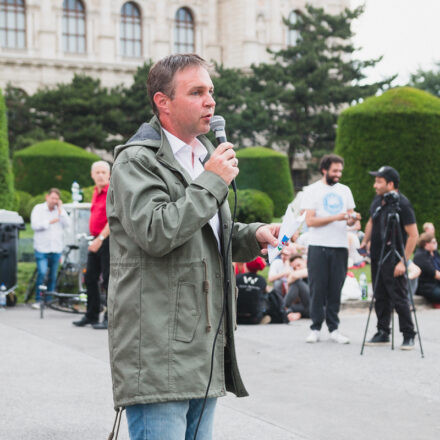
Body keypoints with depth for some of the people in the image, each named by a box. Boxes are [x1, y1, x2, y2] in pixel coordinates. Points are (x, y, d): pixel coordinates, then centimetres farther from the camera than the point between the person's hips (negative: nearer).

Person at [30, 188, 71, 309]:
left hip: (56, 249, 3)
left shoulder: (61, 210, 10)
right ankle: (38, 300, -9)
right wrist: (50, 222, -9)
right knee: (42, 273, -16)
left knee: (53, 276, 7)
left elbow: (67, 224, -4)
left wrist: (60, 210, -7)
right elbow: (34, 225, -8)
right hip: (42, 248, -3)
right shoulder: (38, 208, 3)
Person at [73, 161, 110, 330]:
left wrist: (100, 239, -21)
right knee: (90, 278, 11)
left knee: (108, 280, -6)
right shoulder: (96, 192, 16)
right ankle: (91, 316, 21)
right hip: (96, 240, 9)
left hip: (108, 240, -9)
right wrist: (96, 239, 16)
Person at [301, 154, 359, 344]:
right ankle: (315, 328, 6)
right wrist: (335, 217, -18)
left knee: (335, 289, 4)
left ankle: (333, 328, 9)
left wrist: (352, 218, -9)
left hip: (340, 246, 4)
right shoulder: (312, 190, 0)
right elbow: (310, 221, -9)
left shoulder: (345, 190, 15)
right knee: (317, 288, -2)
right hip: (318, 246, -3)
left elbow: (350, 217, 16)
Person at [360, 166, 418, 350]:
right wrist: (365, 241, 12)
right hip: (376, 256, 8)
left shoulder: (402, 204, -16)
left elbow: (413, 235, -17)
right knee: (381, 297, 12)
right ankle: (383, 333, 20)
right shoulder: (377, 200, 7)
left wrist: (403, 261, -20)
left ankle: (408, 336, 3)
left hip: (393, 259, -8)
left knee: (399, 298, -6)